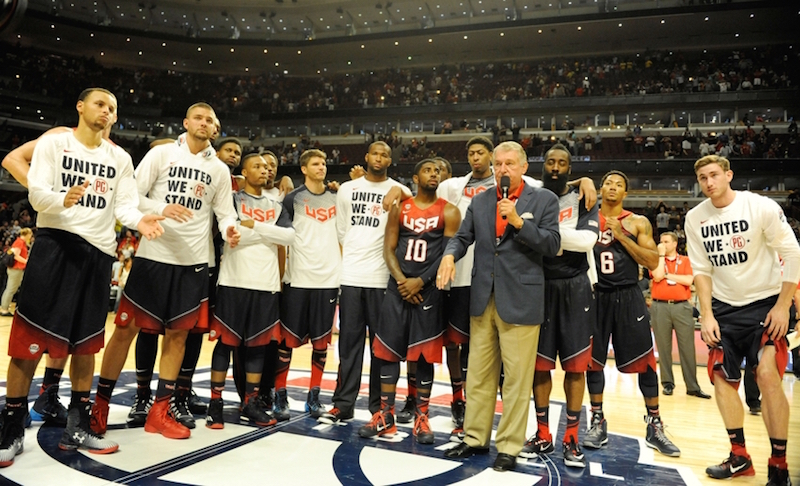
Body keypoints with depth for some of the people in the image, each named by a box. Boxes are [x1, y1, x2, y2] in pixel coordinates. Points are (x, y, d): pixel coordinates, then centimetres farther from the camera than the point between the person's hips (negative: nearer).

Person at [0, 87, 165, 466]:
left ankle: (77, 427, 17)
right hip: (56, 242, -3)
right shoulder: (53, 143, 3)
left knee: (86, 343, 7)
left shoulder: (120, 158, 14)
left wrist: (139, 220, -16)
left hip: (98, 250, 4)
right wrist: (62, 199, -30)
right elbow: (36, 192, -7)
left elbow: (124, 205, 7)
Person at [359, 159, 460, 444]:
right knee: (388, 350, 4)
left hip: (429, 289, -2)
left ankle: (421, 418, 16)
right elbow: (389, 249, 4)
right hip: (398, 287, 3)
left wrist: (421, 281, -13)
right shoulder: (400, 208, 8)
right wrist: (401, 280, -10)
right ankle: (386, 416, 16)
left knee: (424, 355, 3)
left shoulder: (448, 211, 1)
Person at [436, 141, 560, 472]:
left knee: (516, 379, 4)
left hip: (520, 300, -4)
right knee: (479, 375, 13)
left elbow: (552, 245, -6)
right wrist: (450, 254, -11)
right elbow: (463, 237, 11)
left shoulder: (544, 199, 1)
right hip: (482, 298, 4)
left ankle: (509, 447, 18)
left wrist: (518, 222, -17)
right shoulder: (479, 201, 12)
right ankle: (475, 439, 28)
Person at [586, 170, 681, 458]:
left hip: (628, 297, 0)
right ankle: (598, 423, 18)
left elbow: (652, 262, -4)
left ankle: (654, 427, 16)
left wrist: (621, 236, -13)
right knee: (593, 360, 5)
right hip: (596, 295, 1)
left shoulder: (638, 223, 4)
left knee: (644, 362, 1)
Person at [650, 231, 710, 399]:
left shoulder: (685, 260, 9)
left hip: (682, 307, 0)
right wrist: (661, 255, -5)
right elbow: (657, 276, -11)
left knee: (687, 347, 1)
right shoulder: (656, 260, 8)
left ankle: (692, 386, 7)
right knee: (663, 347, 4)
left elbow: (688, 280, -6)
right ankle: (667, 383, 13)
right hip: (660, 307, 0)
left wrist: (667, 274, -6)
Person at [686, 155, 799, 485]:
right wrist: (707, 315, -3)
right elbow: (701, 270, 3)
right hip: (724, 307, 4)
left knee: (767, 375, -16)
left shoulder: (762, 207, -13)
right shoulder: (695, 218, -1)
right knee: (722, 378, 3)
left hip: (764, 303, -4)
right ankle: (739, 457, 19)